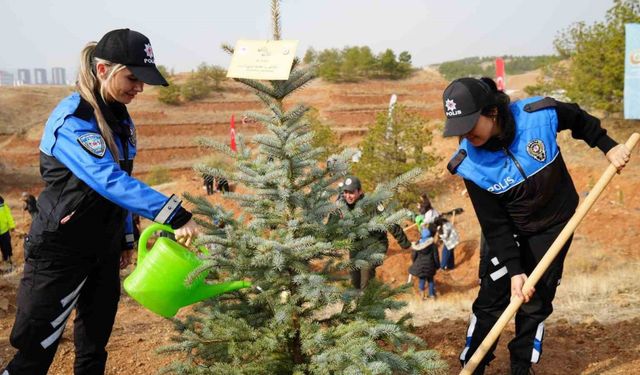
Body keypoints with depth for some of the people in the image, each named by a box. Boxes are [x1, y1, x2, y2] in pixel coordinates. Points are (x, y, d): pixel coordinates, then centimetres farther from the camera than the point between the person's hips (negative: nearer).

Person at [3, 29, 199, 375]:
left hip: (104, 249, 8)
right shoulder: (72, 119, -21)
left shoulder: (119, 117, 5)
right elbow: (109, 181, -33)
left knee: (95, 341, 16)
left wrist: (127, 238, 14)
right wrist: (174, 215, -40)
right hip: (60, 251, -8)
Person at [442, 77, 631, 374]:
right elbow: (495, 225, -18)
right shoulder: (470, 164, -23)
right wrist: (514, 270, -22)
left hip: (555, 225, 0)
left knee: (534, 304, 2)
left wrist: (608, 146, 0)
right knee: (490, 299, -2)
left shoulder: (540, 115, -25)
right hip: (511, 233, 0)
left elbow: (579, 119, 1)